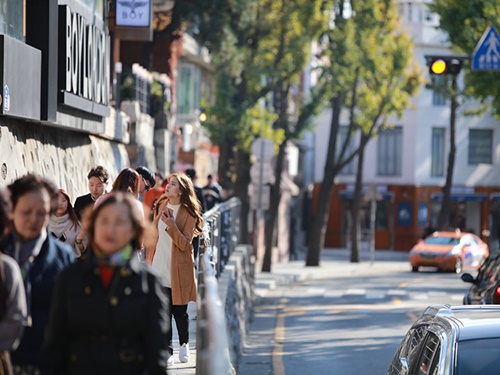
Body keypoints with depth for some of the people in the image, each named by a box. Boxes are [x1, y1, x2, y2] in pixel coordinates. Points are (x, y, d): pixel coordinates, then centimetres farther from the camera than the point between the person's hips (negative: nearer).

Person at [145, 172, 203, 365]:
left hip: (178, 270, -4)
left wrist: (170, 225, -25)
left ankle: (184, 345, 28)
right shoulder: (160, 207, 8)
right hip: (159, 269, 4)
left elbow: (185, 244, -13)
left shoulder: (188, 213, -7)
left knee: (179, 311, 5)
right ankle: (167, 350, 2)